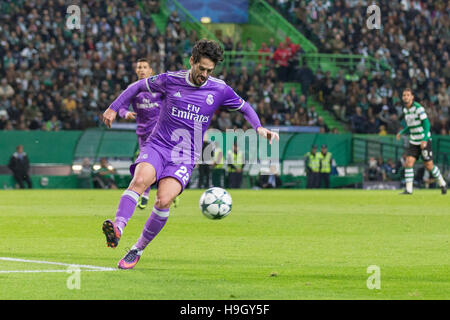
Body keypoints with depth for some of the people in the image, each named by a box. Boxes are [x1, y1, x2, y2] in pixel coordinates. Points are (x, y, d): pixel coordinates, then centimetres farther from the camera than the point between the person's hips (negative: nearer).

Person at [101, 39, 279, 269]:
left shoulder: (219, 90, 2)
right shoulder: (170, 81, 1)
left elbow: (244, 108, 18)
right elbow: (139, 86, 17)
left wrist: (259, 128, 2)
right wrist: (114, 108, 16)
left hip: (184, 158, 0)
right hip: (157, 146, 0)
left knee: (163, 200, -24)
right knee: (140, 180, -33)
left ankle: (137, 250, -9)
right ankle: (117, 228, -48)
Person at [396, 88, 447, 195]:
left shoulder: (418, 108, -16)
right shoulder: (405, 110, 8)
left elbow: (426, 123, -19)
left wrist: (425, 139, -26)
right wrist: (401, 132, 3)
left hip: (425, 141, -6)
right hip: (414, 141, 6)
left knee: (429, 166, -1)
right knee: (408, 163, -10)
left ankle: (442, 184, 22)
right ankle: (408, 189, -9)